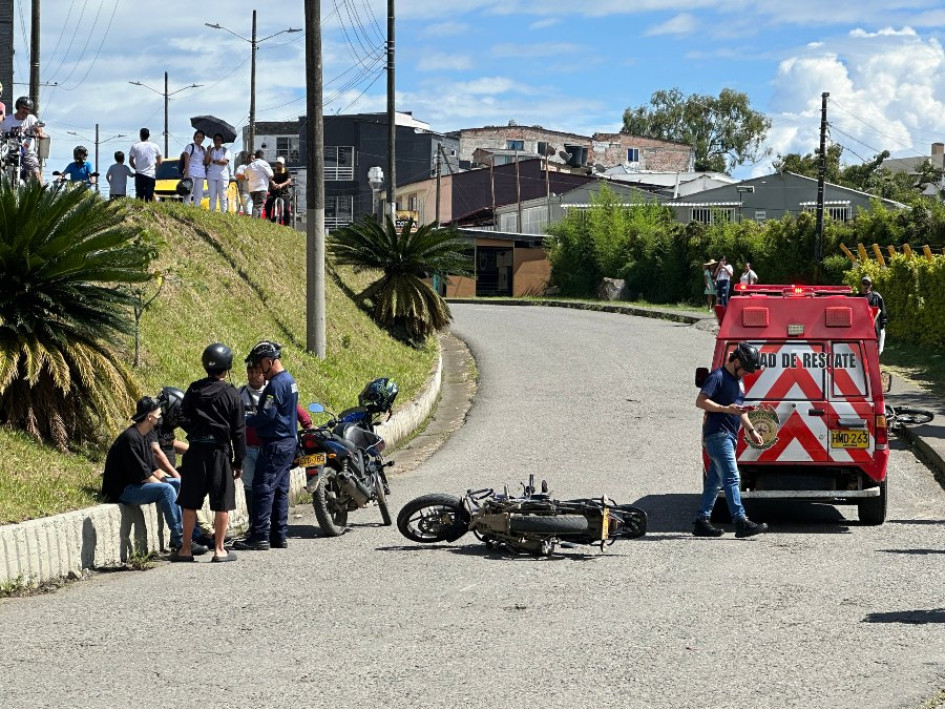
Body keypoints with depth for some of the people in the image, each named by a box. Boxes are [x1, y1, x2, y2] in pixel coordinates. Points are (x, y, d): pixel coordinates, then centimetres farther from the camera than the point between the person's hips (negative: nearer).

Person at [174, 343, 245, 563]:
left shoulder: (194, 390, 2)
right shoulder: (231, 395, -3)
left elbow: (183, 418, -1)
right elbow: (239, 431, -2)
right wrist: (239, 462, 4)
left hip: (195, 450, 3)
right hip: (220, 451, -2)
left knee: (190, 502, 8)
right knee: (222, 503, 4)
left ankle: (186, 549, 10)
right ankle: (219, 549, 5)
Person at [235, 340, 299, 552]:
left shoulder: (276, 384, -17)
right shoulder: (289, 380, 15)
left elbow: (266, 415, -21)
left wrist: (244, 421, -8)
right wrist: (253, 417, 15)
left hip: (274, 445, -10)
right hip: (288, 441, 10)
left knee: (262, 489, -8)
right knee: (280, 490, 12)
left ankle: (259, 536, -9)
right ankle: (279, 536, 14)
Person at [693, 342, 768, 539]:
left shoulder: (738, 380, 20)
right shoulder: (718, 377, -9)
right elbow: (700, 401, -17)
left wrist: (751, 430, 21)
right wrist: (726, 409, -24)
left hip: (729, 436, 10)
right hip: (717, 435, -10)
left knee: (715, 480, 9)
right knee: (731, 478, -15)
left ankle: (702, 522, 11)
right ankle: (741, 522, -21)